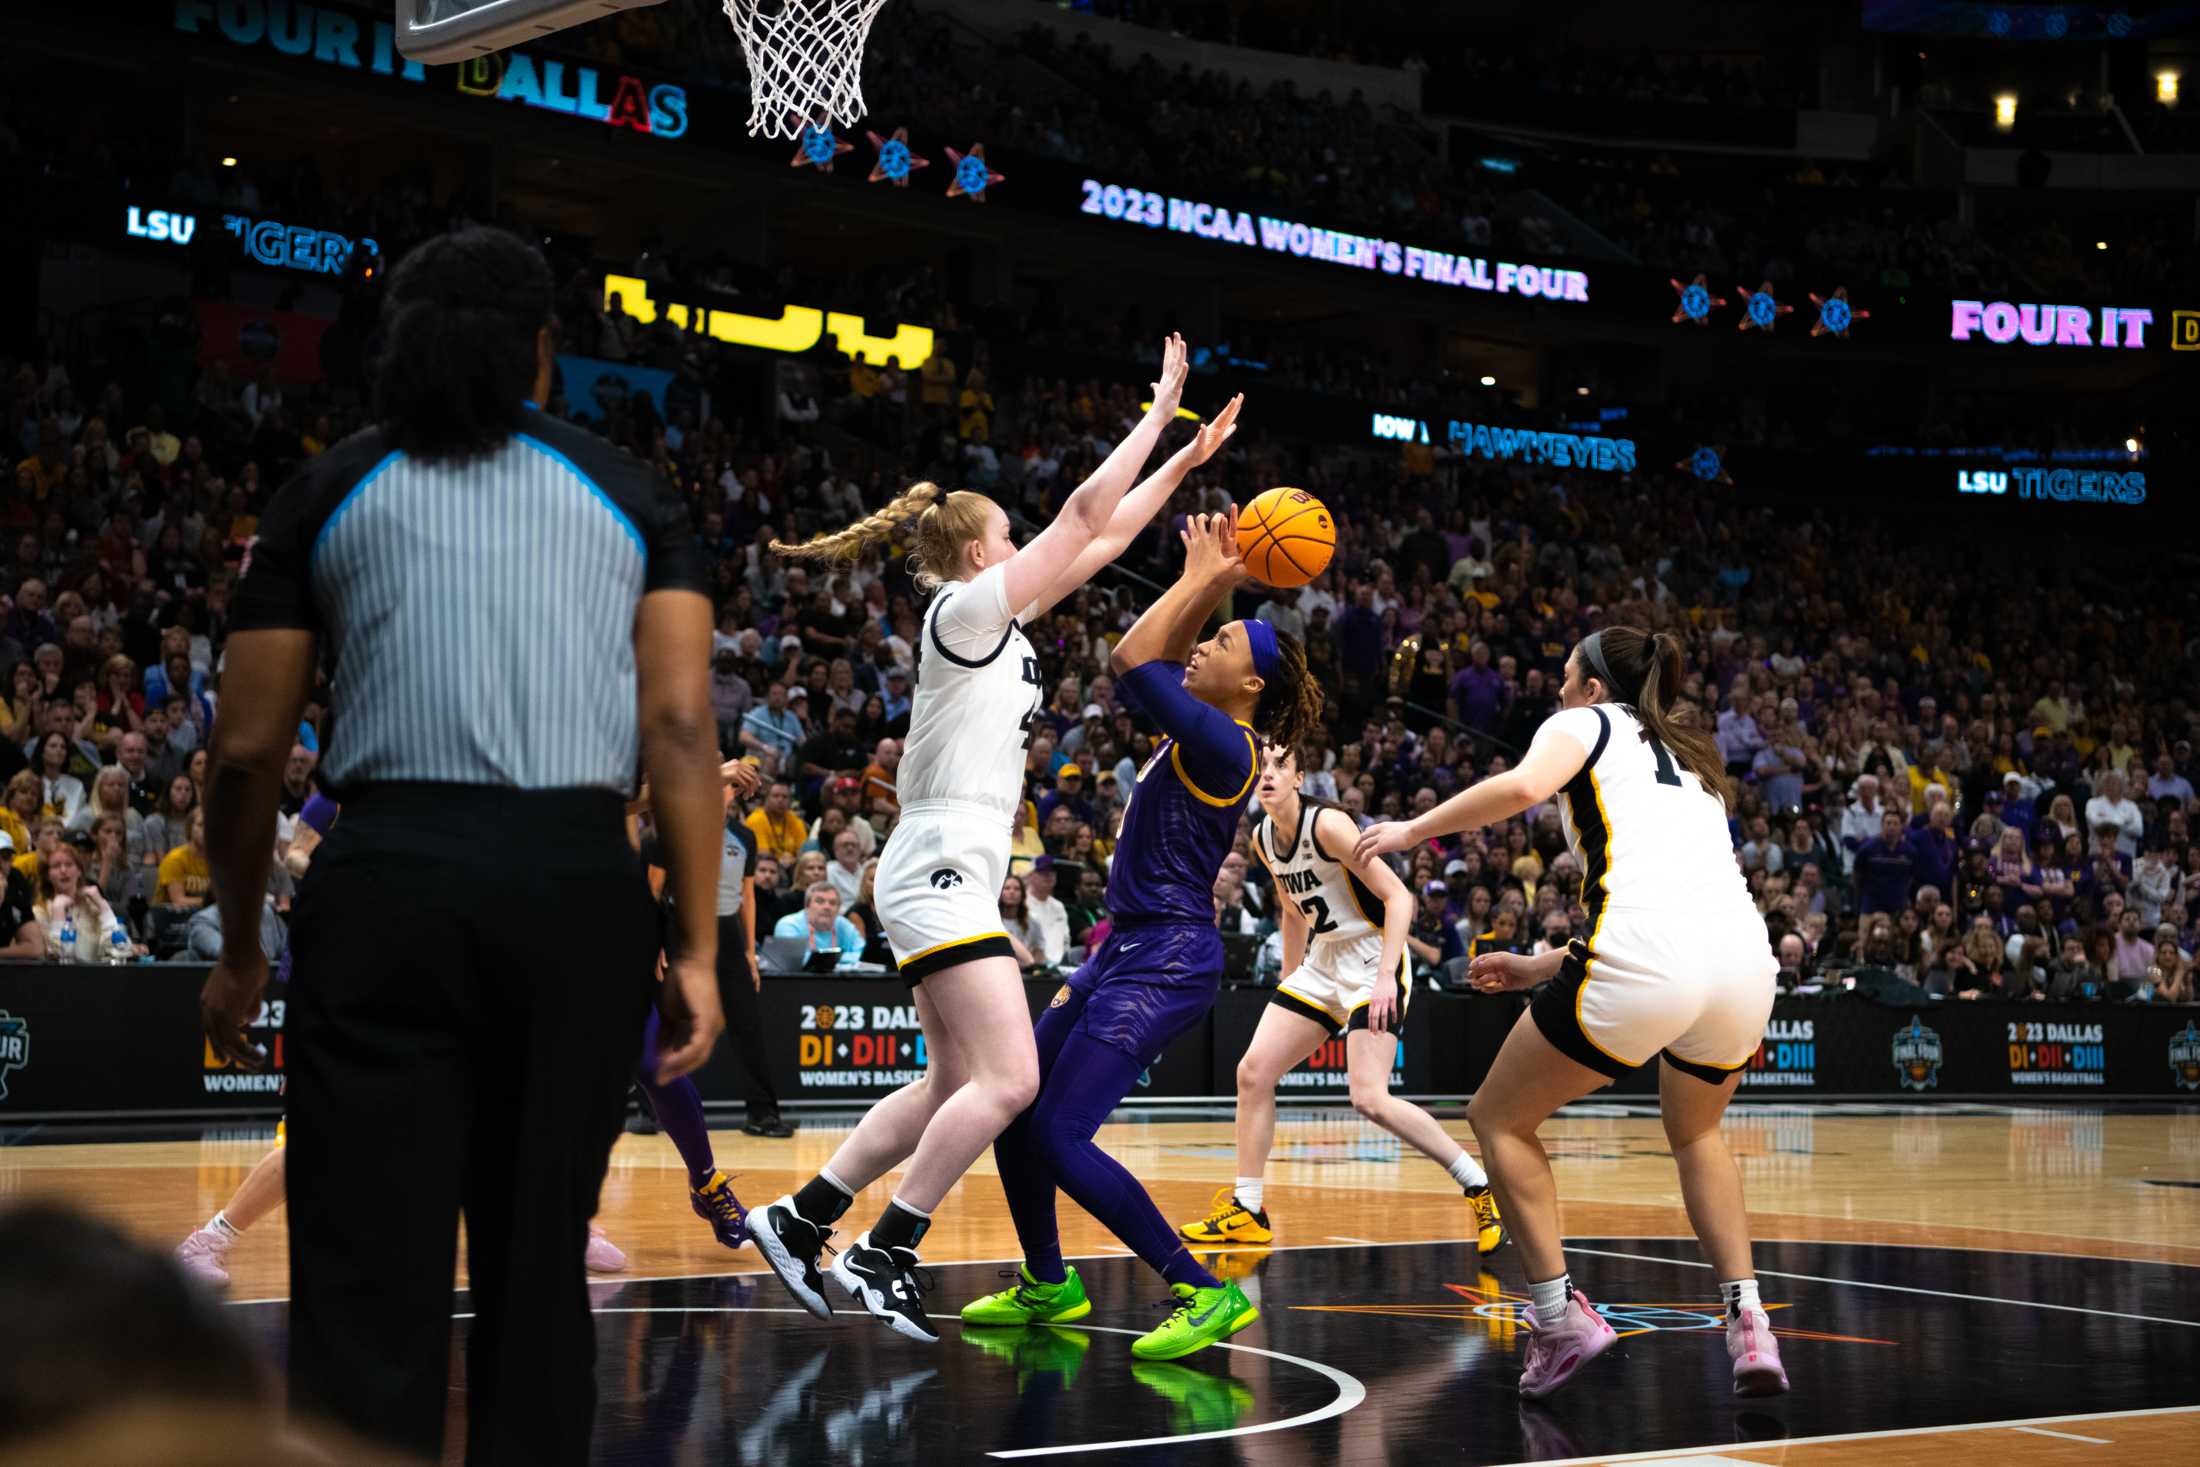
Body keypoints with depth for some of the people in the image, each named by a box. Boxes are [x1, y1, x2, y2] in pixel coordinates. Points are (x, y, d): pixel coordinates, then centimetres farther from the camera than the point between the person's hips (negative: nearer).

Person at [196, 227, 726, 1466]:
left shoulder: (329, 493, 12)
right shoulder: (631, 492, 13)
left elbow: (249, 751, 9)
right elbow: (682, 725, 2)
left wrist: (239, 950, 20)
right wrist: (698, 950, 2)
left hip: (390, 878, -1)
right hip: (579, 885, 1)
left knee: (370, 1290, -1)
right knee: (539, 1270, 12)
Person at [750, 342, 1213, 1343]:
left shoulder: (997, 620, 17)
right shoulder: (965, 609, -8)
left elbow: (1106, 537, 22)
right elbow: (1083, 515, -8)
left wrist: (1186, 460, 21)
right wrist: (1159, 414, -1)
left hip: (953, 875, 10)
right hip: (942, 866, -10)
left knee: (954, 1086, 12)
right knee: (1008, 1080, -15)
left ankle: (799, 1220, 15)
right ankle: (885, 1253, -11)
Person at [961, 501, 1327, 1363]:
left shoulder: (1225, 745, -16)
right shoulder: (1207, 733, 11)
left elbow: (1131, 663, -22)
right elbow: (1165, 658, 25)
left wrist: (1201, 579, -12)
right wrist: (1212, 585, 13)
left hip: (1166, 961, -10)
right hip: (1129, 950, 10)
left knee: (1060, 1137, -16)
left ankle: (1205, 1294, -14)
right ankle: (1046, 1285, 27)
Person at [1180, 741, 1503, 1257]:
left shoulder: (1328, 825, -19)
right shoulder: (1263, 838, 5)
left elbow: (1398, 897, -21)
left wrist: (1386, 977, -28)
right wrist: (1288, 985, 23)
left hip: (1373, 961, -8)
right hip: (1322, 963, 8)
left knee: (1370, 1098, -19)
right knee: (1253, 1072, 1)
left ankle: (1482, 1188, -7)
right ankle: (1247, 1212, 12)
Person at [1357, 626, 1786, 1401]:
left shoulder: (1586, 723, 15)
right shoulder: (1689, 760, 34)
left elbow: (1524, 786, -8)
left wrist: (1413, 829, 6)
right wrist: (1542, 967, 38)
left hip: (1643, 964, -6)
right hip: (1744, 959, 6)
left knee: (1499, 1117, 15)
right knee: (1695, 1131, 34)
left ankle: (1560, 1317, 5)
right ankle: (1748, 1322, 18)